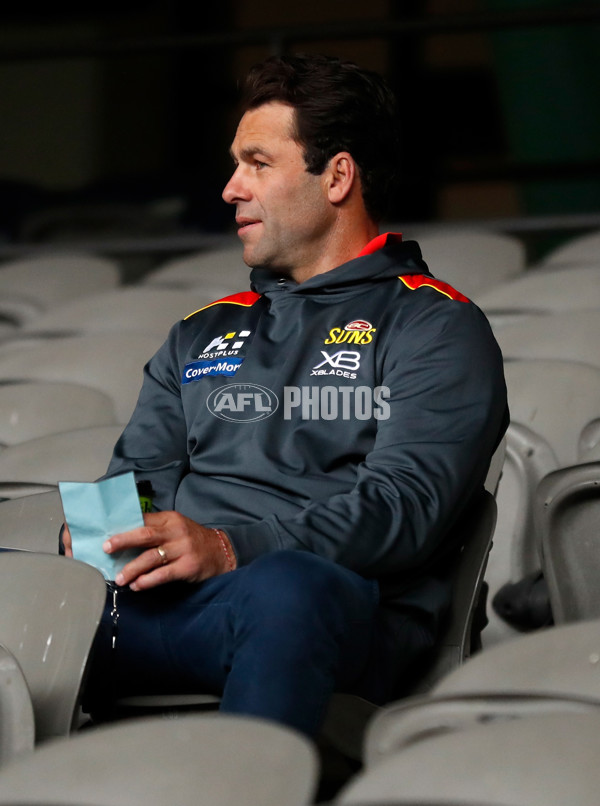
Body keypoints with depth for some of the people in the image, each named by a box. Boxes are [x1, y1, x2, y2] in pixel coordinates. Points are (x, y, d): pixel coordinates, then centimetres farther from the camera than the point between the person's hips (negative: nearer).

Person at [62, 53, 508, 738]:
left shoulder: (435, 329, 11)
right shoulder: (203, 334, 32)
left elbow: (406, 504, -4)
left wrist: (231, 548, -18)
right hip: (157, 604, 5)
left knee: (287, 587, -43)